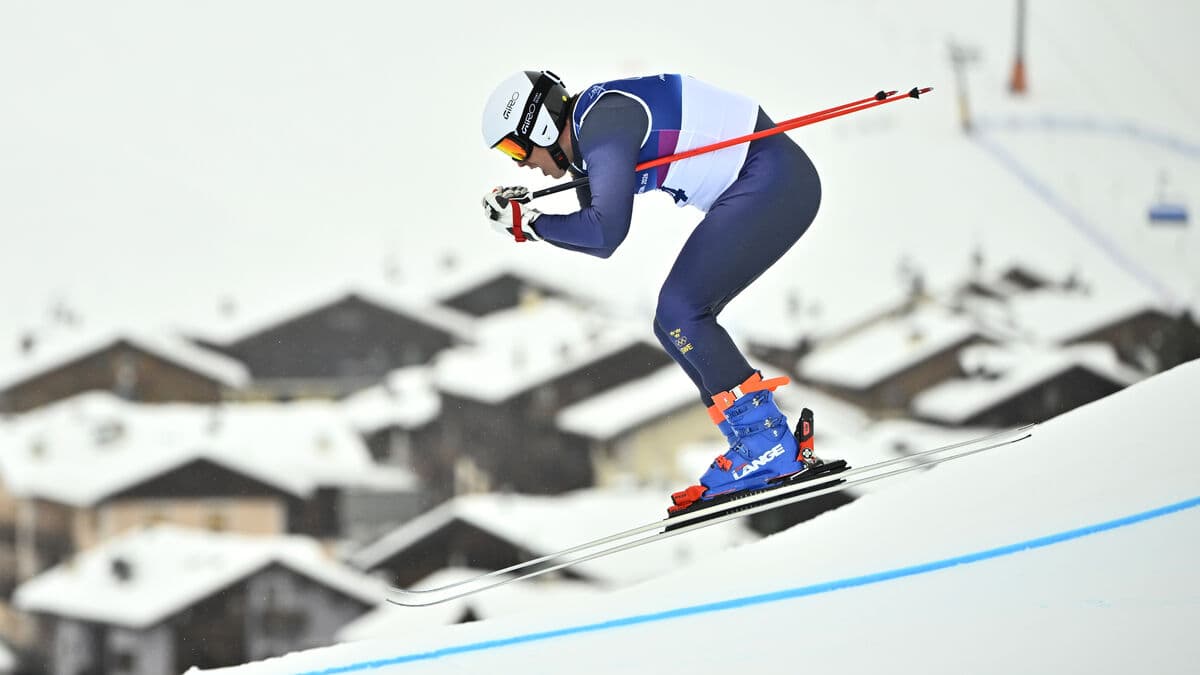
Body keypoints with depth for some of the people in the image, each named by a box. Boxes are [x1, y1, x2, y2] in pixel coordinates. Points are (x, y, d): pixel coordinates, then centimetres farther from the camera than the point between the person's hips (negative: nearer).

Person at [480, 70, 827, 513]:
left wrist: (530, 224, -14)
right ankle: (761, 444, 7)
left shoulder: (603, 126, -17)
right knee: (675, 324, 8)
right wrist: (521, 215, 8)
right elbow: (598, 239, 20)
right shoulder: (587, 133, 14)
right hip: (757, 192, 11)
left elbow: (605, 233, -27)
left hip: (772, 179, -11)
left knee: (680, 313, -15)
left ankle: (769, 448, -15)